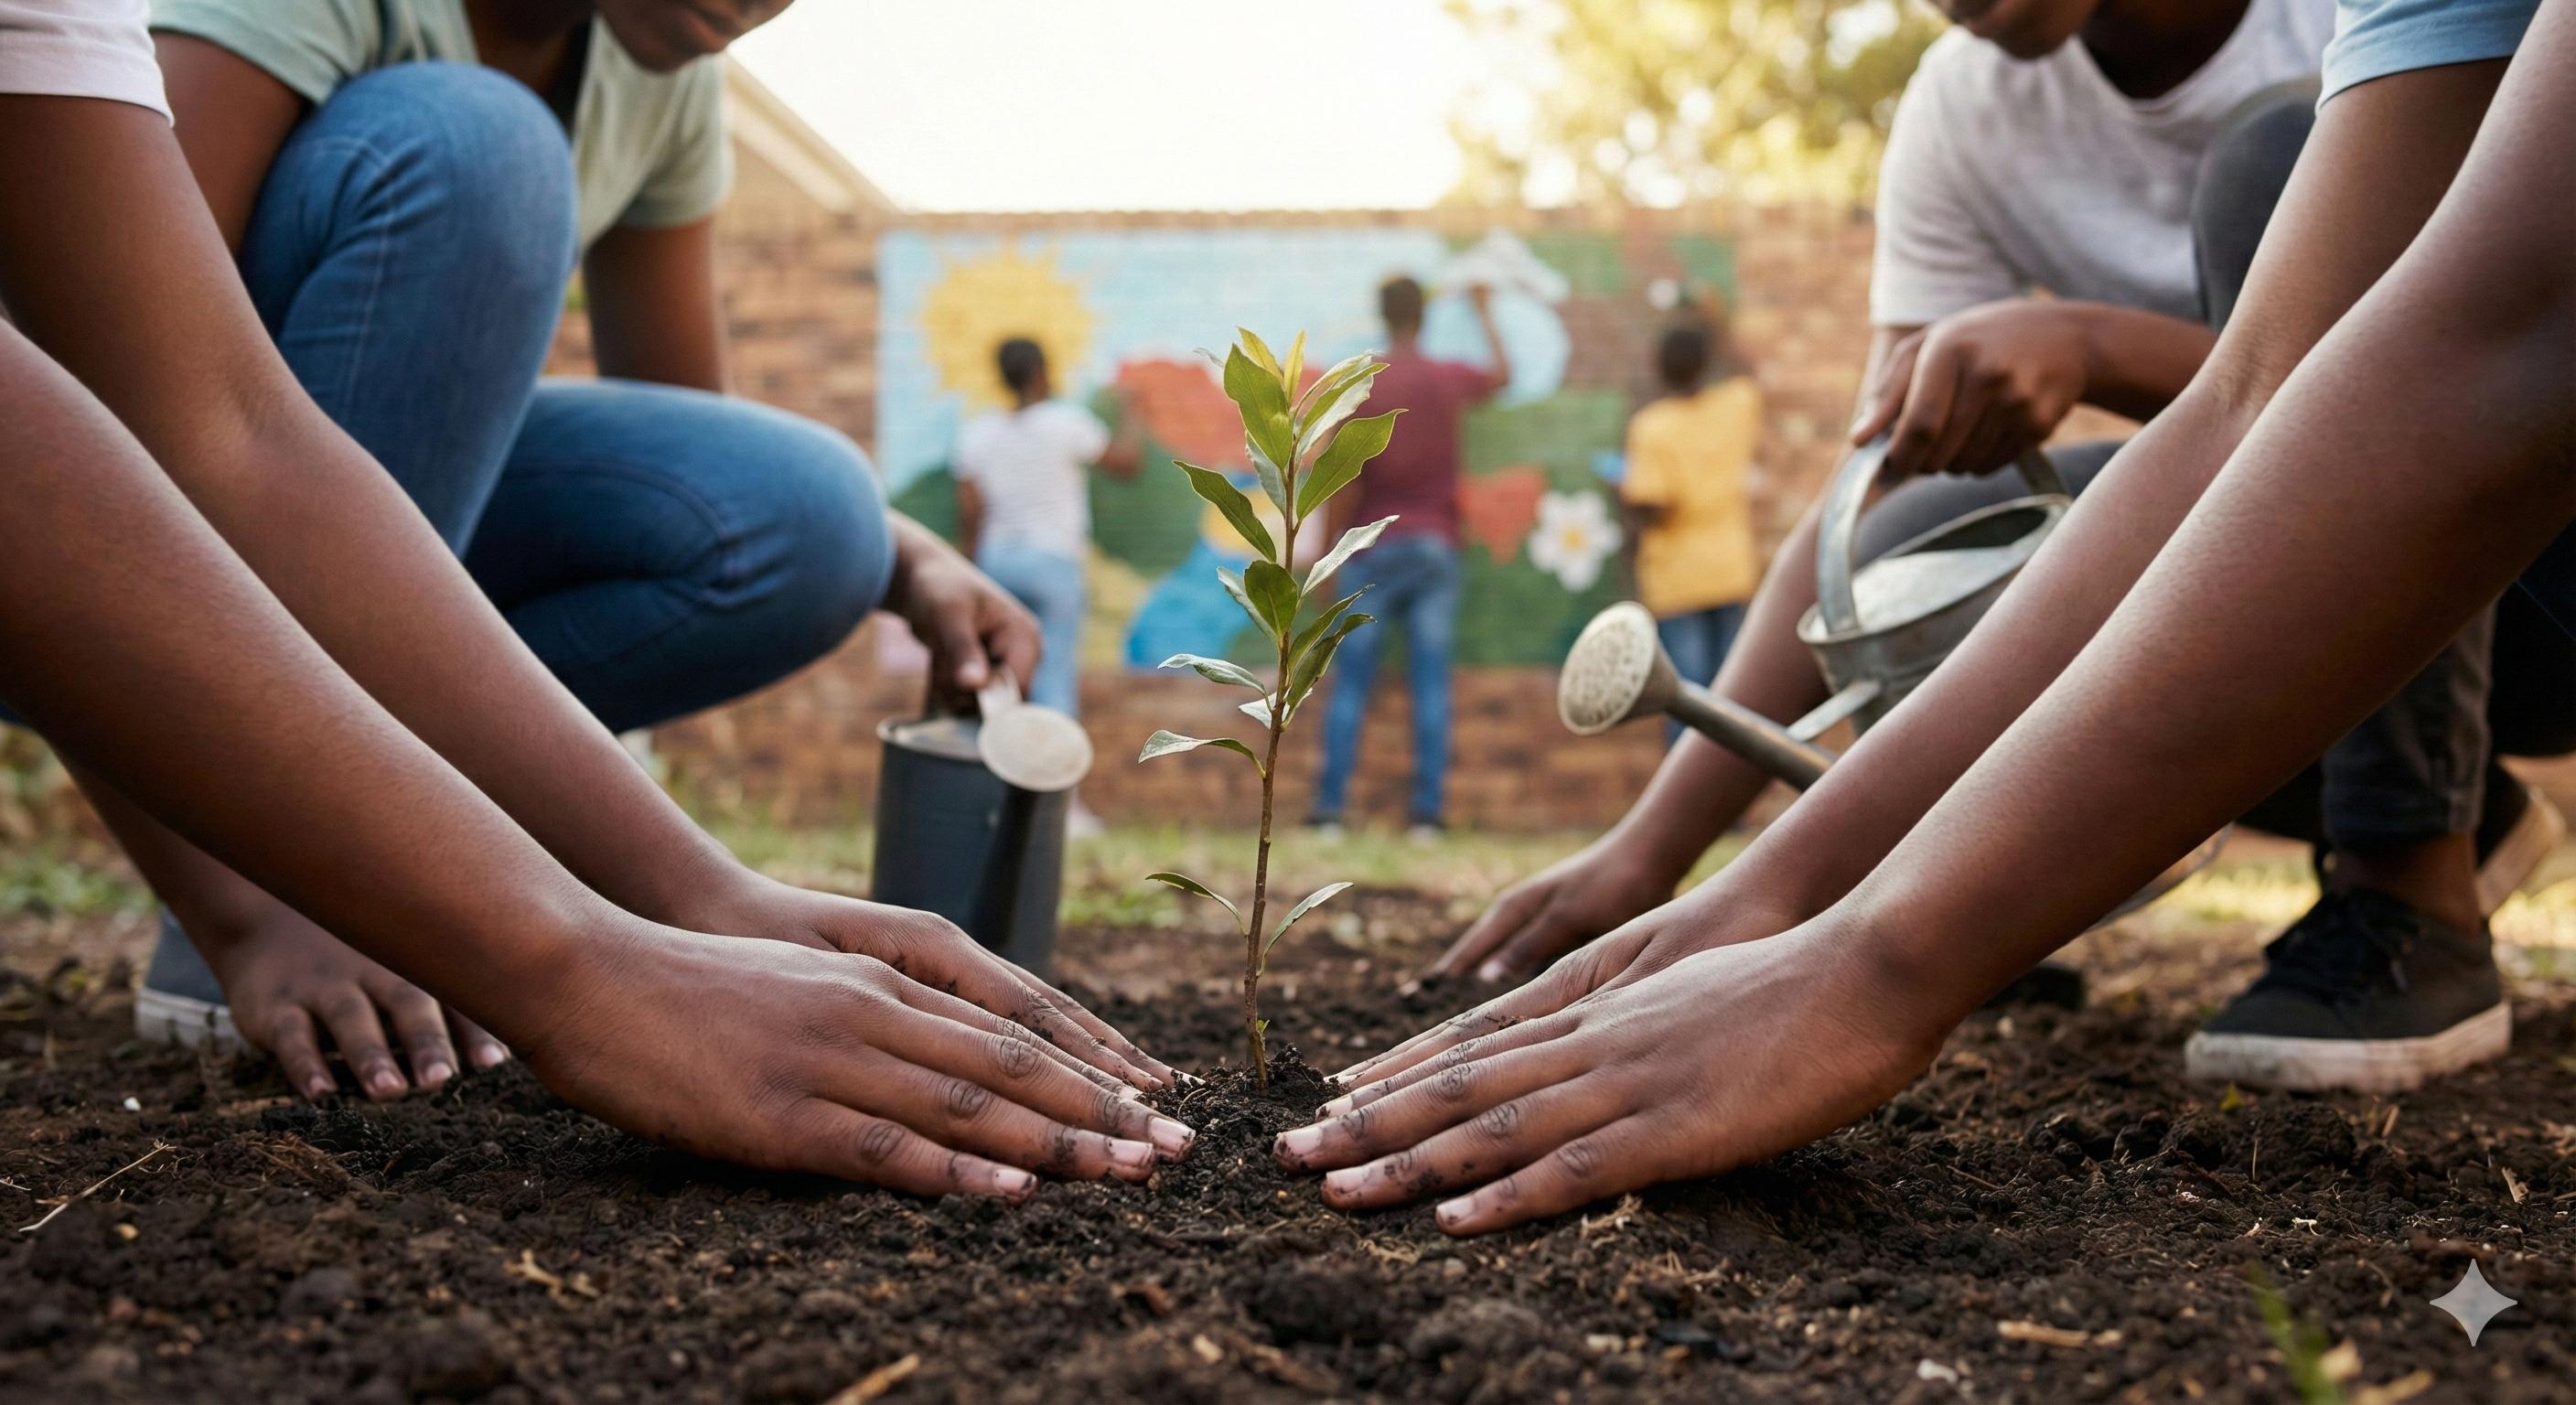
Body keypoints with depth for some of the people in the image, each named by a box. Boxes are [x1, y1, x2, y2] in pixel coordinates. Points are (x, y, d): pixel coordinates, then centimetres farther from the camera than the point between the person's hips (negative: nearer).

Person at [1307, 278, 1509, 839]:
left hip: (1373, 547, -2)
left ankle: (1330, 808, 0)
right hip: (1435, 546, 2)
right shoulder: (1451, 379, 3)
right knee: (1431, 684, 1)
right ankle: (1426, 810, -2)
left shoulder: (1357, 387, -6)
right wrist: (1484, 311, 41)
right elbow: (1502, 376, 27)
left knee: (1350, 683, 2)